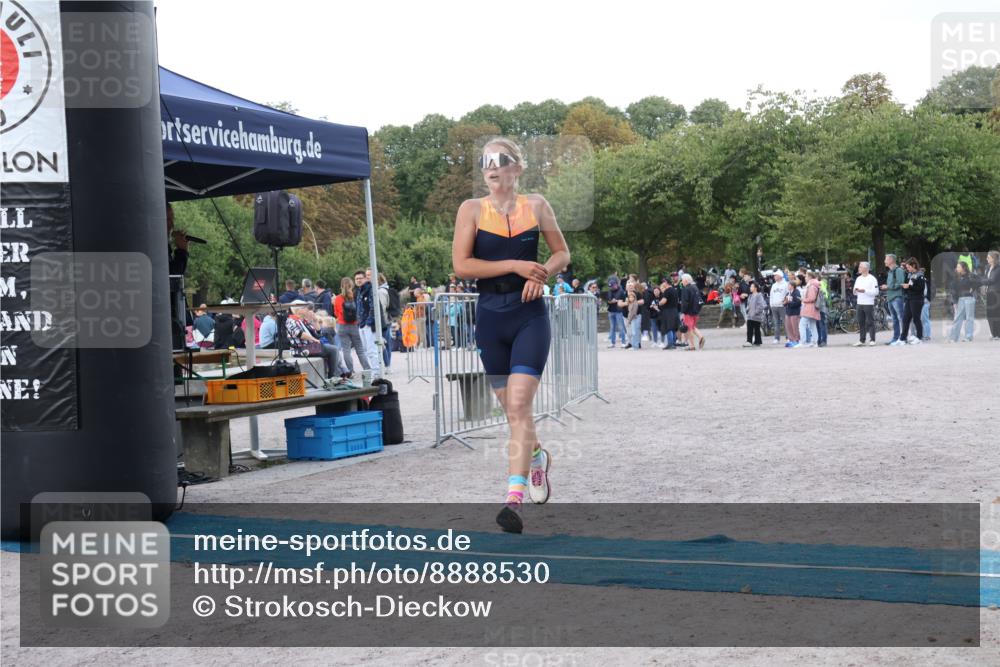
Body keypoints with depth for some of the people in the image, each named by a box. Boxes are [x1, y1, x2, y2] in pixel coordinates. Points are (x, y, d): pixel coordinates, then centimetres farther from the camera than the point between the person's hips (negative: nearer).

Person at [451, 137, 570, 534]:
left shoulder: (536, 205, 2)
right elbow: (460, 264, -9)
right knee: (511, 407, 11)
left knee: (519, 404, -14)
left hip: (530, 316, -2)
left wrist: (541, 274, -10)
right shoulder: (472, 209, 0)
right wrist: (515, 265, -16)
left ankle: (513, 500, -16)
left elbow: (562, 253, 12)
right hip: (490, 318, 2)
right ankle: (537, 457, 42)